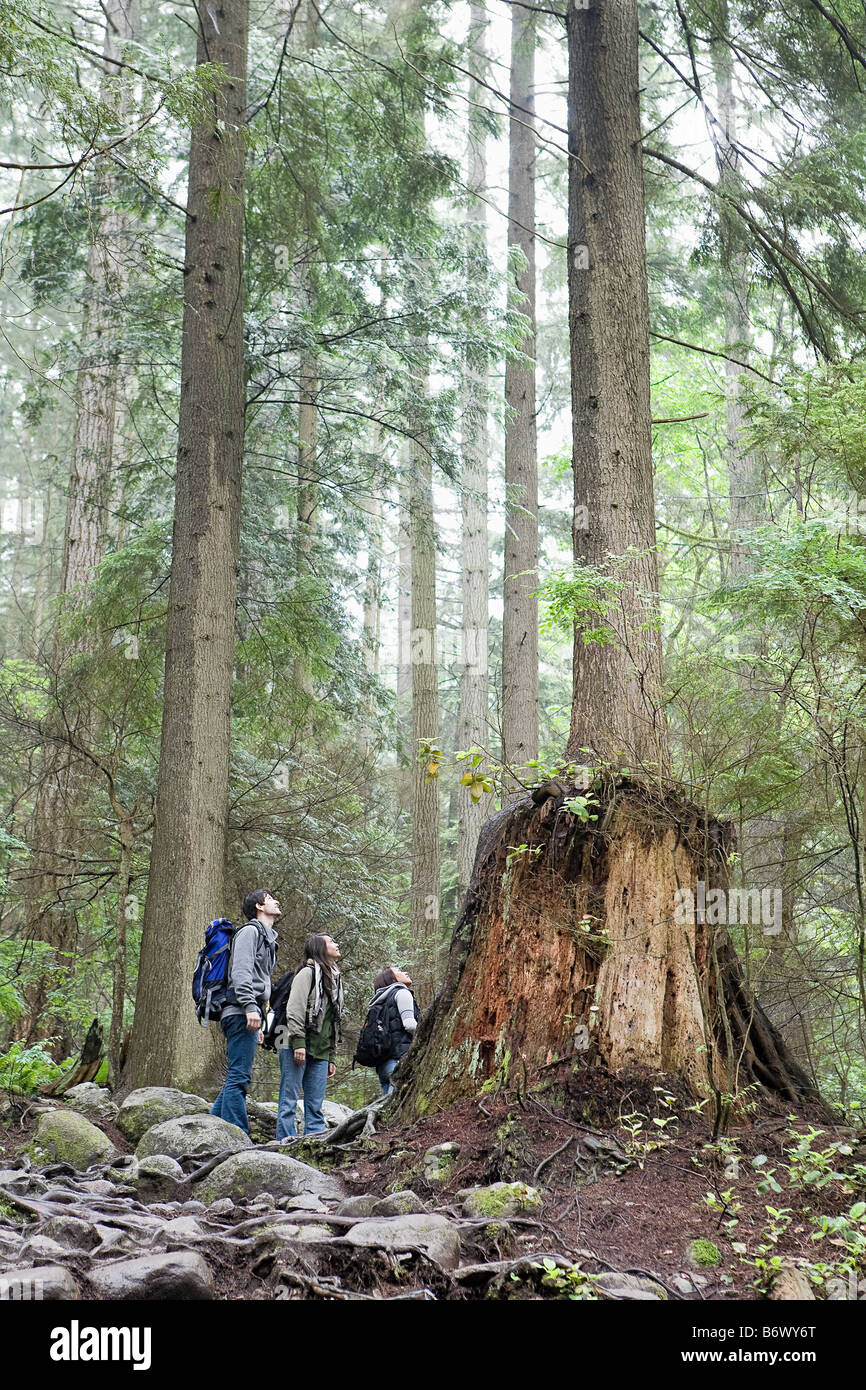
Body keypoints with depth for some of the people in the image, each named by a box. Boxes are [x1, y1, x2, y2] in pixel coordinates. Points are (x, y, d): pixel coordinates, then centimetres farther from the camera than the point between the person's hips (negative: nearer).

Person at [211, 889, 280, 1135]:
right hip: (241, 1013, -10)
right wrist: (250, 1006, -26)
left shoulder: (266, 938, 27)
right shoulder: (250, 931, -3)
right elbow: (240, 971, -16)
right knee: (239, 1076, -12)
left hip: (248, 1016, 10)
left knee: (236, 1078, 10)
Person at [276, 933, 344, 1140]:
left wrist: (331, 1057, 17)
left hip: (320, 1053, 8)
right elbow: (294, 1010, -12)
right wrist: (298, 1043, -20)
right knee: (290, 1100, -5)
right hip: (297, 1050, -8)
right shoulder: (307, 973, -3)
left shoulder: (334, 979, 22)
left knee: (315, 1106, 5)